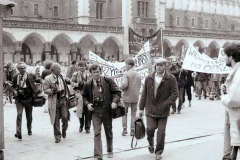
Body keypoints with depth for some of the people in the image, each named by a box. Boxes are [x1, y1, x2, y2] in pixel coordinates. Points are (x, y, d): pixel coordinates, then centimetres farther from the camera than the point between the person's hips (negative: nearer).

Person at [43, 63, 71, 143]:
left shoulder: (61, 77, 13)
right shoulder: (48, 78, -5)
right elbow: (45, 90, -9)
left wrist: (67, 82, 6)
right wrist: (53, 90, -25)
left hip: (63, 99, 4)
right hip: (54, 101, -4)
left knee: (65, 117, -1)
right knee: (56, 119, 3)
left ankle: (64, 130, 28)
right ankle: (57, 136, 14)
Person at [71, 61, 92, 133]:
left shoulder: (89, 74, 1)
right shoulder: (76, 74, 6)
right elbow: (72, 82, 7)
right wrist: (76, 84, -13)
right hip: (79, 94, 1)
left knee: (88, 112, 0)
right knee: (80, 111, 8)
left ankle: (87, 127, 11)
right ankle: (81, 126, 26)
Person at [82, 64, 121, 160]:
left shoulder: (108, 81, -4)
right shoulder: (88, 85, 1)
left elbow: (117, 91, -2)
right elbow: (84, 96, 16)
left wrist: (114, 102, -16)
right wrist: (87, 103, -3)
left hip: (107, 110, 0)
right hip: (95, 111, 0)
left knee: (109, 132, 16)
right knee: (97, 133, -8)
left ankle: (109, 151, 38)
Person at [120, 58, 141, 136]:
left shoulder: (126, 74, -13)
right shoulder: (138, 74, 4)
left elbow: (124, 85, -23)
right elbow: (139, 86, 10)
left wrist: (120, 88, -4)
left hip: (126, 97, -4)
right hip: (135, 97, 4)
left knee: (124, 113, 11)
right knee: (133, 114, 11)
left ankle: (124, 129, 6)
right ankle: (132, 130, 12)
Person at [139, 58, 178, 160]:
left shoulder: (171, 79, -3)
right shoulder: (149, 78, 5)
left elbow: (174, 94, -3)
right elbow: (144, 94, 9)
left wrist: (166, 104, -15)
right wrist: (141, 108, 7)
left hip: (163, 111, -1)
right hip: (150, 109, 1)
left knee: (161, 132, 2)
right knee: (150, 128, -8)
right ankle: (151, 143, 25)